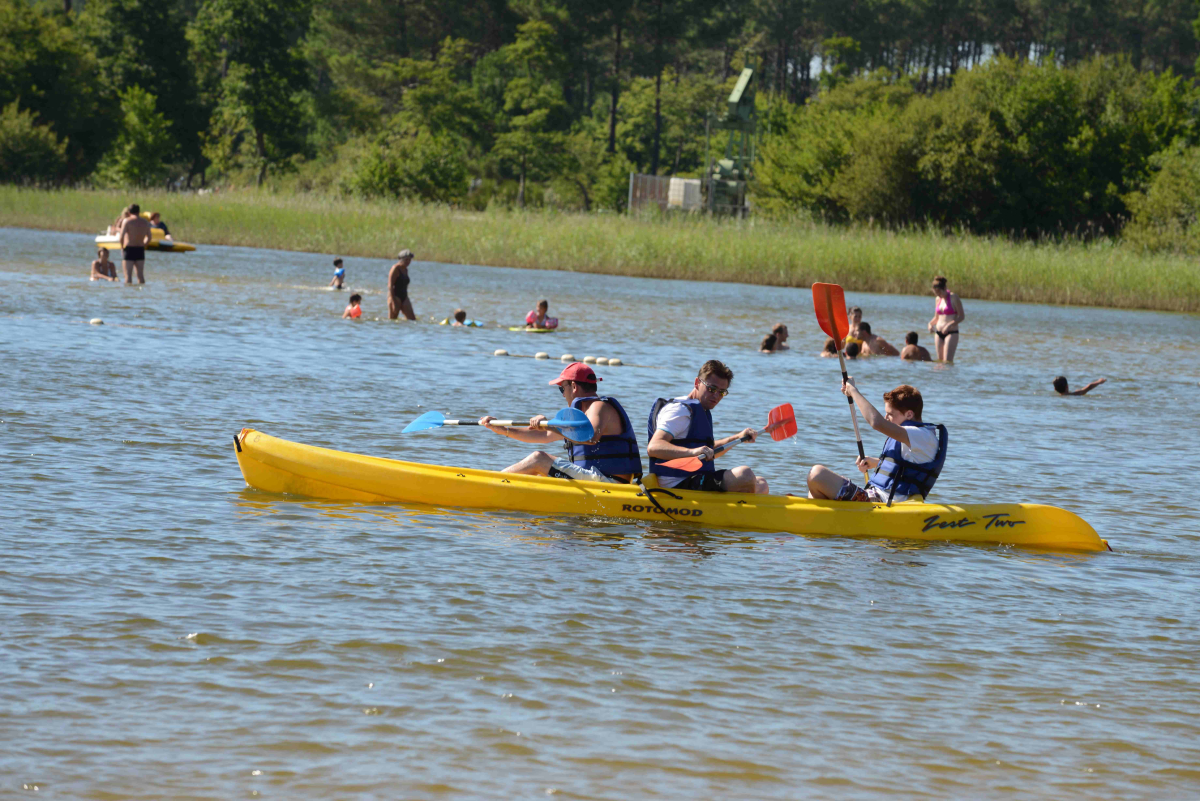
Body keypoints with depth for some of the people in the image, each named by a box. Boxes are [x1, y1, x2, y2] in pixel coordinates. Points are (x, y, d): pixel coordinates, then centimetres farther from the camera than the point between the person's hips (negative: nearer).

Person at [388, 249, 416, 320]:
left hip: (404, 298, 8)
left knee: (412, 319, -3)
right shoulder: (395, 268, -9)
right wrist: (394, 302, -21)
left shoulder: (405, 270, 15)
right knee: (392, 319, -6)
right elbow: (390, 286, -15)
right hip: (395, 297, -8)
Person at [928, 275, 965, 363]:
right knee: (940, 361, 3)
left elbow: (962, 316, -8)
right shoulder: (938, 299, 12)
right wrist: (930, 324, -2)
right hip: (939, 333, 6)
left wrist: (949, 325, -21)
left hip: (951, 333, -6)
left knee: (947, 361, -16)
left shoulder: (953, 298, -6)